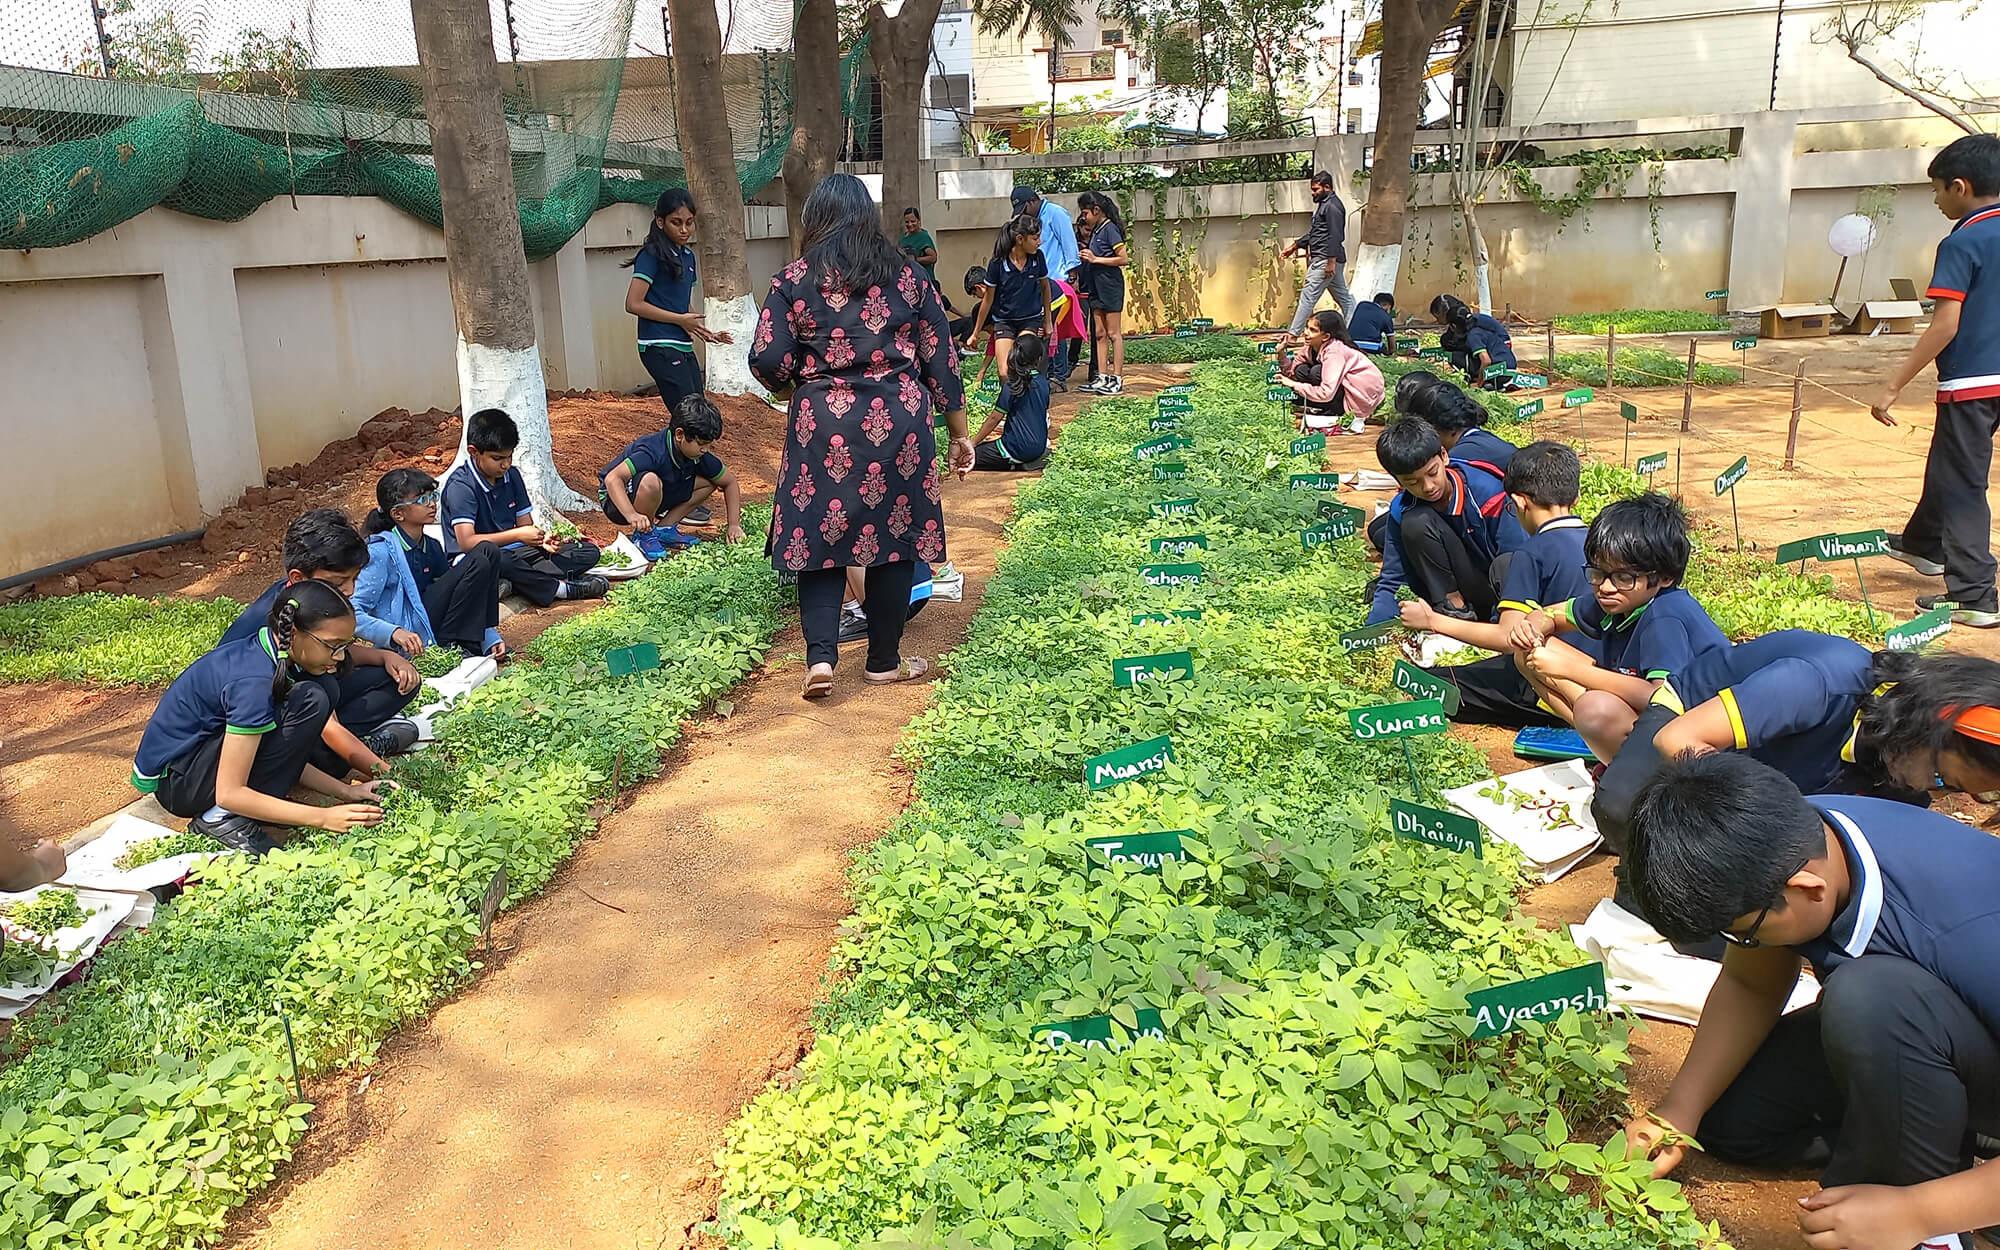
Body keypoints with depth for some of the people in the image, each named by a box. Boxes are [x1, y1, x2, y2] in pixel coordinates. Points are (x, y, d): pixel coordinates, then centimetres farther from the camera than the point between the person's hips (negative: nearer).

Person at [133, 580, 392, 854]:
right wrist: (323, 818, -29)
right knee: (310, 702, -24)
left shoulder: (267, 649, -2)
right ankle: (224, 819, -15)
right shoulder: (253, 682, -28)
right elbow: (229, 794, -28)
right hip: (174, 782, -9)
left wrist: (346, 792, -4)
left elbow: (286, 755, 6)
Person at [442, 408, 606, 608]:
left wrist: (543, 540, -17)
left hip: (512, 552, 7)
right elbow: (466, 542, -25)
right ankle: (560, 588, -26)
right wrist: (517, 535, -30)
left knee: (589, 552, -3)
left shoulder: (511, 475, 6)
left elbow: (525, 525, 6)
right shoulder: (461, 485, -15)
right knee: (494, 559, -44)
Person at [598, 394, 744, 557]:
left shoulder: (701, 456, -11)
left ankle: (665, 528, 1)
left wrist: (733, 525, -7)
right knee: (651, 482, -40)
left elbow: (730, 483, 3)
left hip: (655, 500, 7)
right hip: (616, 498, -7)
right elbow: (612, 478, -41)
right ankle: (644, 535, -14)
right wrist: (631, 515, -54)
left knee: (709, 481, -4)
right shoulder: (655, 452, -33)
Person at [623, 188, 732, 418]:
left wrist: (707, 333, 9)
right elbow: (633, 304, -15)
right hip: (661, 349, -9)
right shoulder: (652, 255, -9)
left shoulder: (687, 256, 15)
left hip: (684, 348, 9)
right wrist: (680, 319, -12)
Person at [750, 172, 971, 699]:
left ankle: (820, 656, -4)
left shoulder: (793, 280, -1)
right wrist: (959, 431, 13)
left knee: (820, 536, 9)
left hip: (823, 424, -1)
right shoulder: (907, 275, 5)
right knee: (894, 535, 10)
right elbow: (940, 358, 6)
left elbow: (768, 364, -5)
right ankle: (884, 662, 19)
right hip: (898, 420, 1)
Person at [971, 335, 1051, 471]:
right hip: (1040, 447, 7)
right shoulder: (1043, 382, 3)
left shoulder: (1012, 385, -14)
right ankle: (1031, 461, 10)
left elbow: (995, 418, -11)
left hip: (1018, 449, -7)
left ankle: (1012, 465, -7)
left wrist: (973, 443, -1)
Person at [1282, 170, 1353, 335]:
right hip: (1323, 259, 11)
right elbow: (1313, 234, 28)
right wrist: (1295, 245, 26)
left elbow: (1335, 236, -21)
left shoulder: (1332, 206, -13)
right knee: (1343, 296, 10)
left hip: (1325, 260, -11)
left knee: (1309, 295, -10)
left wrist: (1331, 261, -25)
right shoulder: (1324, 204, 20)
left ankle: (1294, 332, -10)